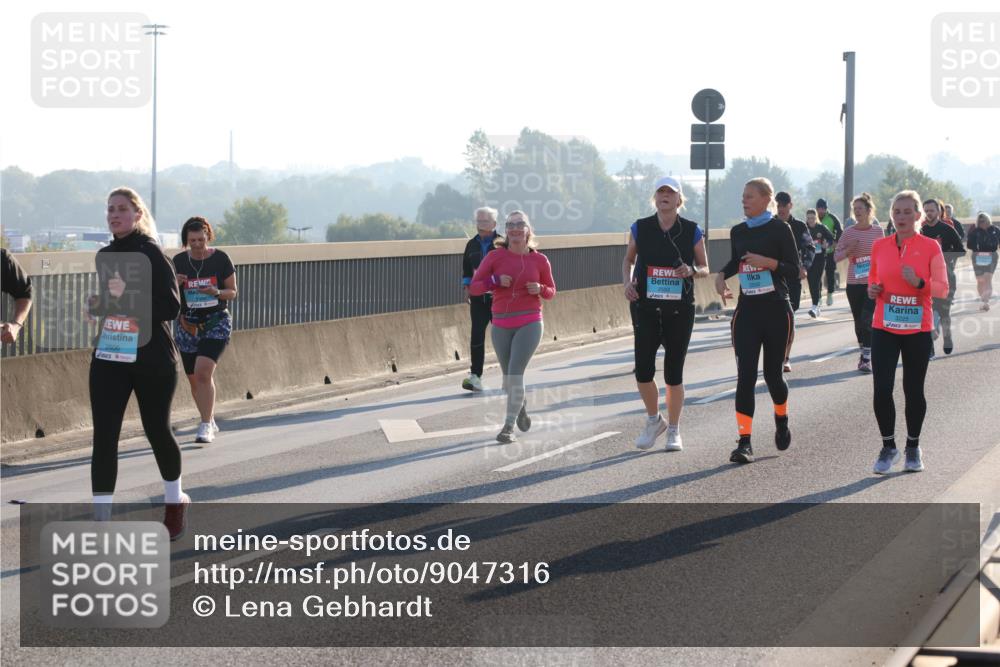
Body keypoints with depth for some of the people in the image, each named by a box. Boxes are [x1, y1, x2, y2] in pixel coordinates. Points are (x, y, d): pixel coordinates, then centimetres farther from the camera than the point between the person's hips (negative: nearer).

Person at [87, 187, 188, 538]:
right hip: (109, 358, 5)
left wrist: (126, 297, -25)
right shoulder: (105, 255, 9)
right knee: (103, 437, -4)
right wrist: (99, 305, 3)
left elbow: (171, 307, -18)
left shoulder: (150, 253, -11)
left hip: (151, 359, -5)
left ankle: (174, 501, 36)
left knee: (157, 430, 10)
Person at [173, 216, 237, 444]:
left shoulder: (221, 259, -4)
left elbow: (233, 292, 2)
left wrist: (217, 292, -19)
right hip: (187, 324, 4)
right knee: (194, 378, 7)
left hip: (217, 322, -4)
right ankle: (210, 423, 26)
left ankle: (206, 425, -15)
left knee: (203, 371, -20)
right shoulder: (178, 261, 3)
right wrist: (173, 284, -13)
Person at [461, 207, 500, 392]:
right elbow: (466, 270, 19)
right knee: (476, 335, -7)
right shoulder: (472, 245, 10)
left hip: (497, 297, -3)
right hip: (477, 298, 3)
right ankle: (475, 376, -8)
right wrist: (467, 286, 6)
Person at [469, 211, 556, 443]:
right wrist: (496, 280, -18)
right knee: (508, 376, 14)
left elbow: (551, 292, 12)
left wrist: (540, 289, -11)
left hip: (529, 323, -2)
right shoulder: (495, 256, -1)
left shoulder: (539, 260, 0)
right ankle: (521, 404, 46)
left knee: (515, 373, -16)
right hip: (502, 325, 2)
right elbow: (474, 287, -2)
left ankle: (508, 426, -9)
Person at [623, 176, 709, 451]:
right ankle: (654, 420, 19)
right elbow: (628, 259, 16)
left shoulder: (692, 231, 0)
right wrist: (627, 282, -3)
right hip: (646, 308, 1)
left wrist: (691, 270, -15)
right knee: (643, 371, -7)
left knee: (673, 374, 2)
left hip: (680, 310, -1)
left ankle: (674, 430, 18)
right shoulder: (641, 228, 3)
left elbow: (705, 268, 7)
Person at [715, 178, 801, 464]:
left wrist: (769, 262, -22)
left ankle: (781, 420, 39)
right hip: (746, 310, 3)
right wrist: (721, 275, 6)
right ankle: (744, 442, -11)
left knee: (772, 373, 8)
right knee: (745, 376, -7)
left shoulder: (779, 229, -6)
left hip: (776, 310, -3)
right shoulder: (738, 232, 8)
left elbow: (794, 270, -7)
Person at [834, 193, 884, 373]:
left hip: (873, 283, -2)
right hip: (854, 283, 2)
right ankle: (864, 352, 25)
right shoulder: (849, 232, 2)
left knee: (867, 320, -13)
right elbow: (836, 257, 4)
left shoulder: (878, 232, 1)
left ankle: (866, 358, -12)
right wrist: (848, 250, -14)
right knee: (858, 322, 9)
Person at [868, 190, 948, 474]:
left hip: (917, 330, -1)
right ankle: (888, 447, 10)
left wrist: (919, 283, -22)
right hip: (884, 329, 1)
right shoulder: (880, 246, 4)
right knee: (882, 389, -7)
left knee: (914, 390, 7)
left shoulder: (930, 247, -3)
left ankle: (913, 448, 25)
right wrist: (872, 289, -5)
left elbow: (942, 289, -4)